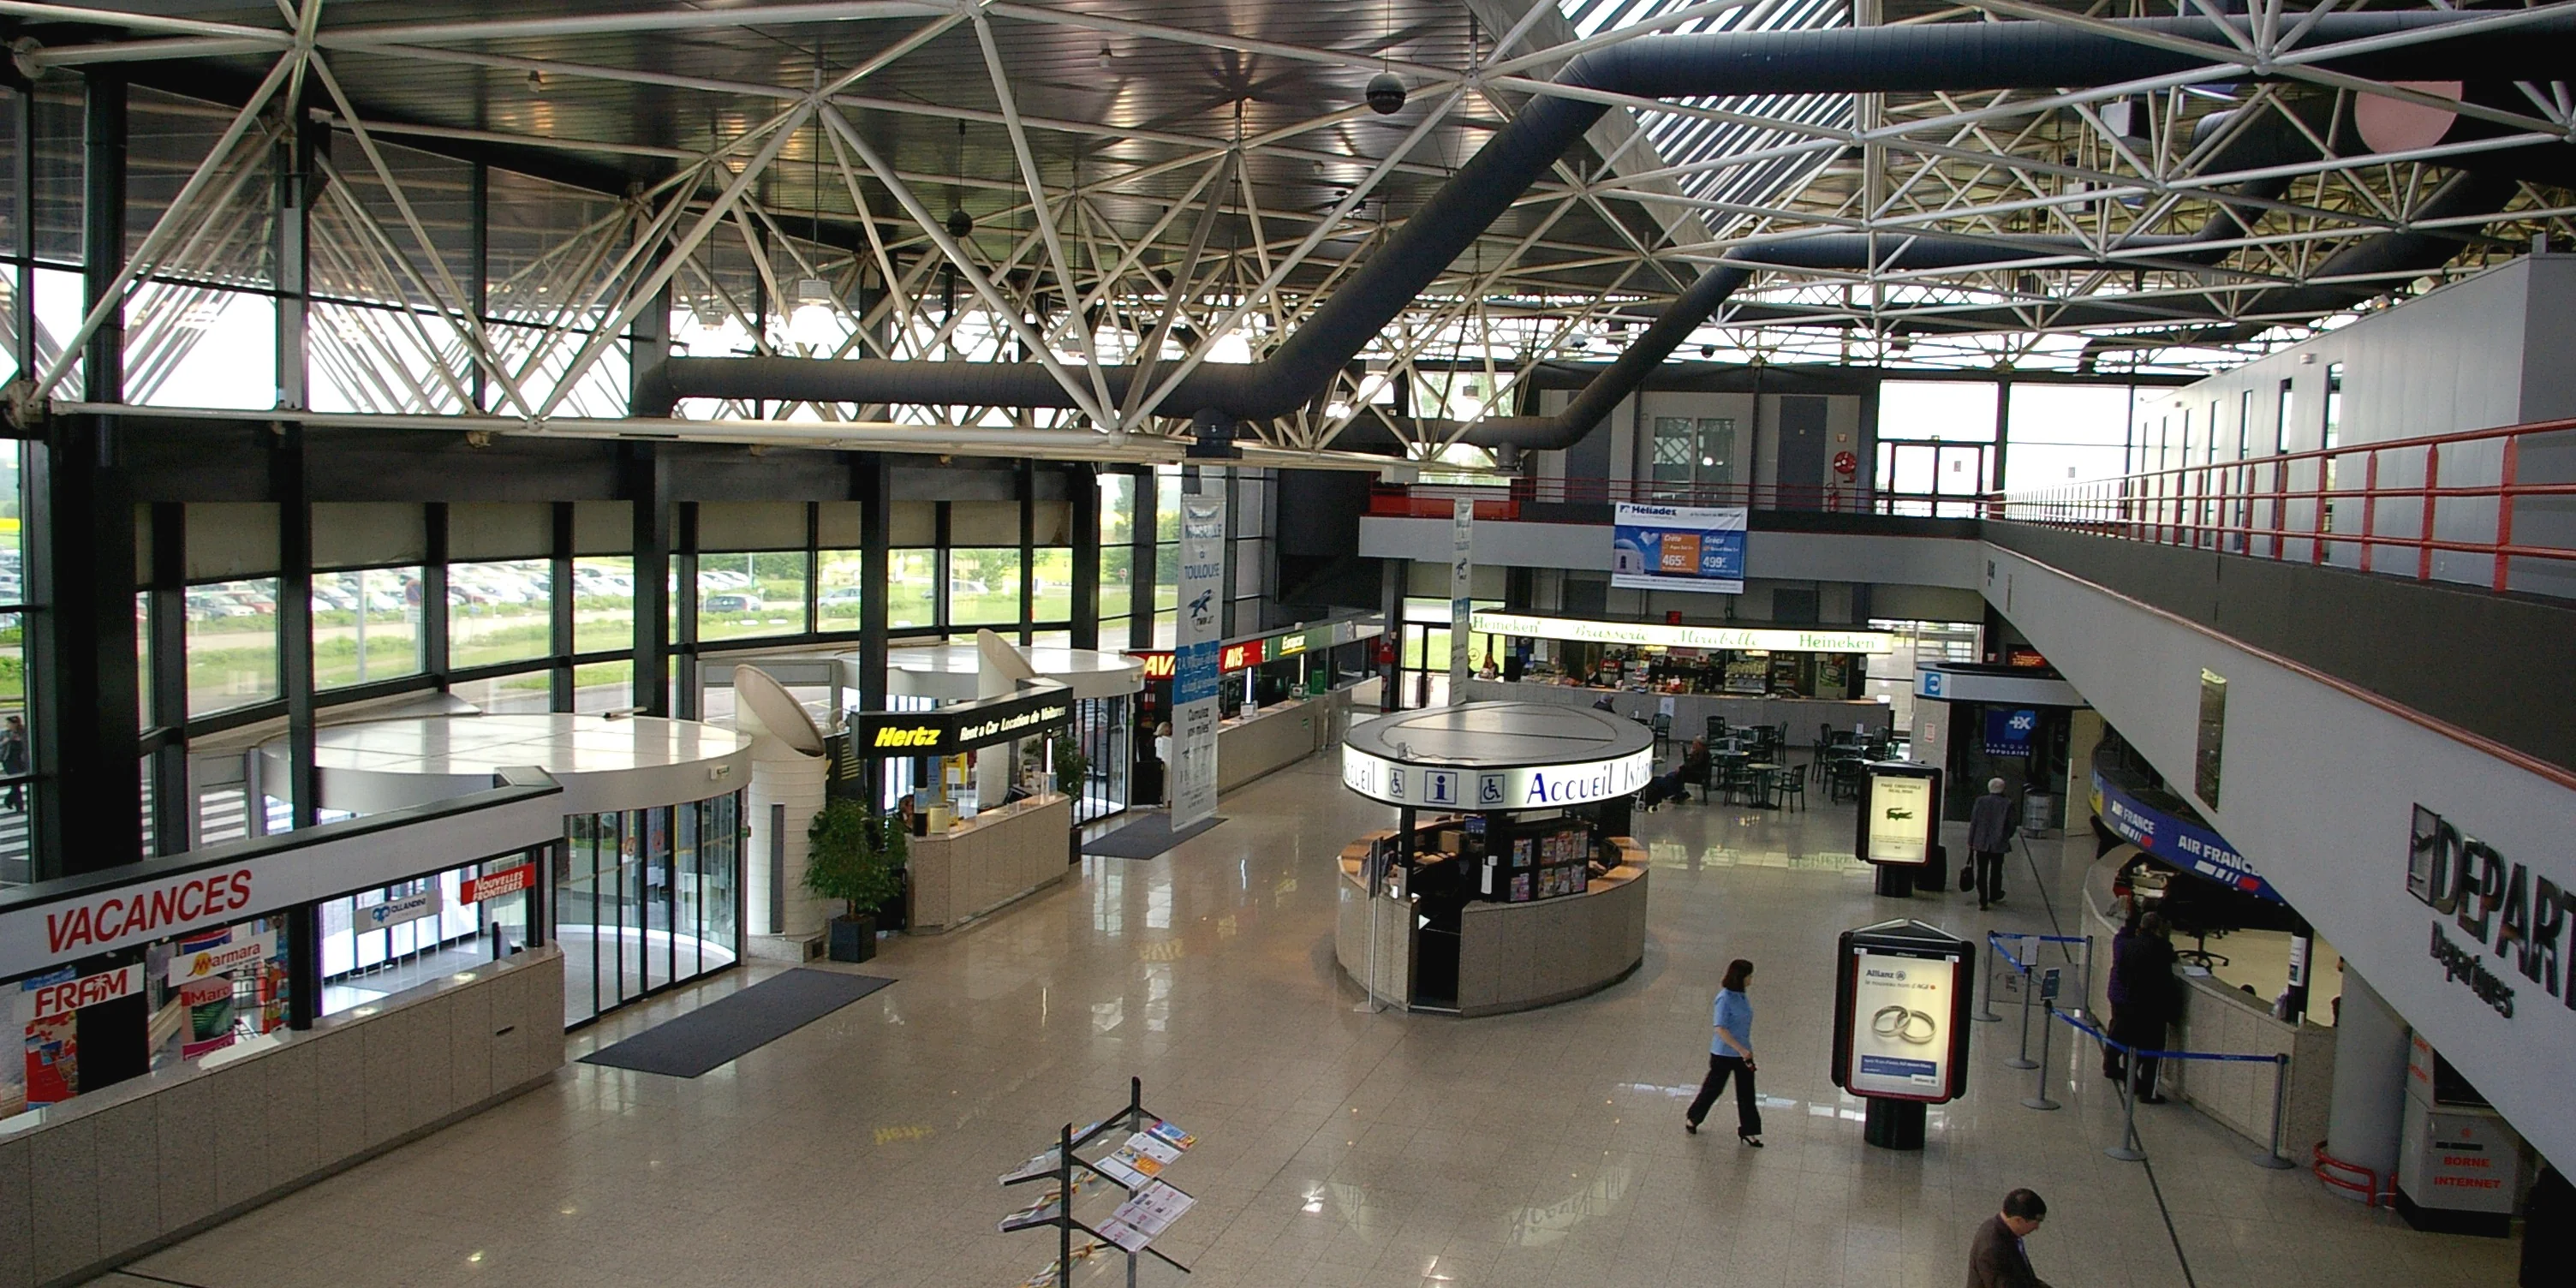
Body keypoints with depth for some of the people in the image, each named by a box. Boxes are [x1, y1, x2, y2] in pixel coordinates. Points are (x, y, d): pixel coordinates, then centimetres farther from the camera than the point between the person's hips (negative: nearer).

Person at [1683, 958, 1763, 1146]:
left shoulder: (1741, 997, 3)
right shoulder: (1725, 999, -21)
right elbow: (1720, 1028, -24)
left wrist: (1747, 1050, 16)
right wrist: (1741, 1049, -26)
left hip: (1742, 1052, 7)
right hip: (1724, 1053, -7)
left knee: (1747, 1092, 8)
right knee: (1714, 1088, 9)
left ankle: (1748, 1131, 18)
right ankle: (1692, 1119, 30)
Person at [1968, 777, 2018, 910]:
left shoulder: (1980, 801, -5)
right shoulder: (2007, 804, -8)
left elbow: (1973, 822, -2)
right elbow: (2011, 825, -5)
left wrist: (1970, 842, 5)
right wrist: (2007, 836, 16)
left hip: (1981, 843, 0)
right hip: (1998, 844, 0)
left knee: (1982, 872, 6)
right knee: (1996, 872, 18)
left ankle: (1982, 902, 4)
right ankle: (1993, 897, 33)